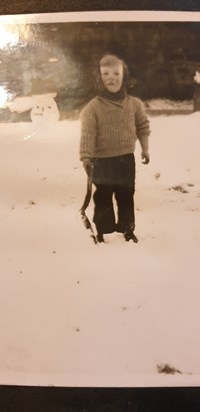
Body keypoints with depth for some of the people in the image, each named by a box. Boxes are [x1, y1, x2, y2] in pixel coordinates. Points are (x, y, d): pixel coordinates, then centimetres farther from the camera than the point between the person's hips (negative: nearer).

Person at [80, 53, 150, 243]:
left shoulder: (134, 104, -1)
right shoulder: (92, 108, -15)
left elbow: (143, 126, 11)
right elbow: (87, 136, -23)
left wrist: (145, 149, 12)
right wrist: (86, 158, -34)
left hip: (127, 159, 4)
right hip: (102, 161, -3)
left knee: (126, 197, 16)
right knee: (103, 199, 6)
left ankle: (127, 230, 33)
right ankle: (103, 232, 21)